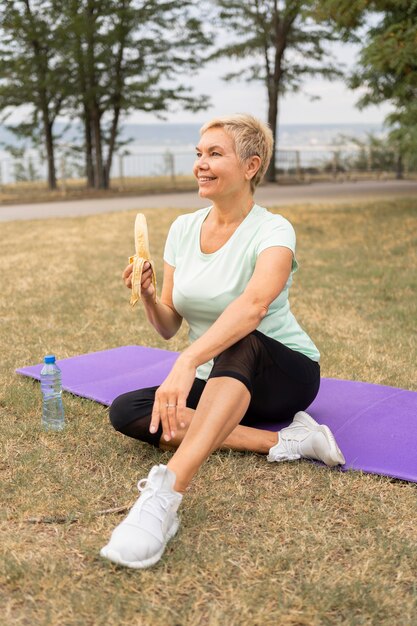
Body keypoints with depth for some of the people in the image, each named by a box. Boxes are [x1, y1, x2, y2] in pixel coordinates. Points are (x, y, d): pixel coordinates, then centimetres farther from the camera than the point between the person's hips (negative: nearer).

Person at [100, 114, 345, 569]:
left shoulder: (272, 232, -16)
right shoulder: (183, 229, 2)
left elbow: (253, 303, -39)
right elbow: (168, 328, 4)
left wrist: (187, 363, -53)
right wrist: (148, 296, -18)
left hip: (286, 375, -6)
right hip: (216, 383, 6)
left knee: (241, 343, -40)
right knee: (126, 412, -19)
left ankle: (167, 491, -54)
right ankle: (283, 440, -25)